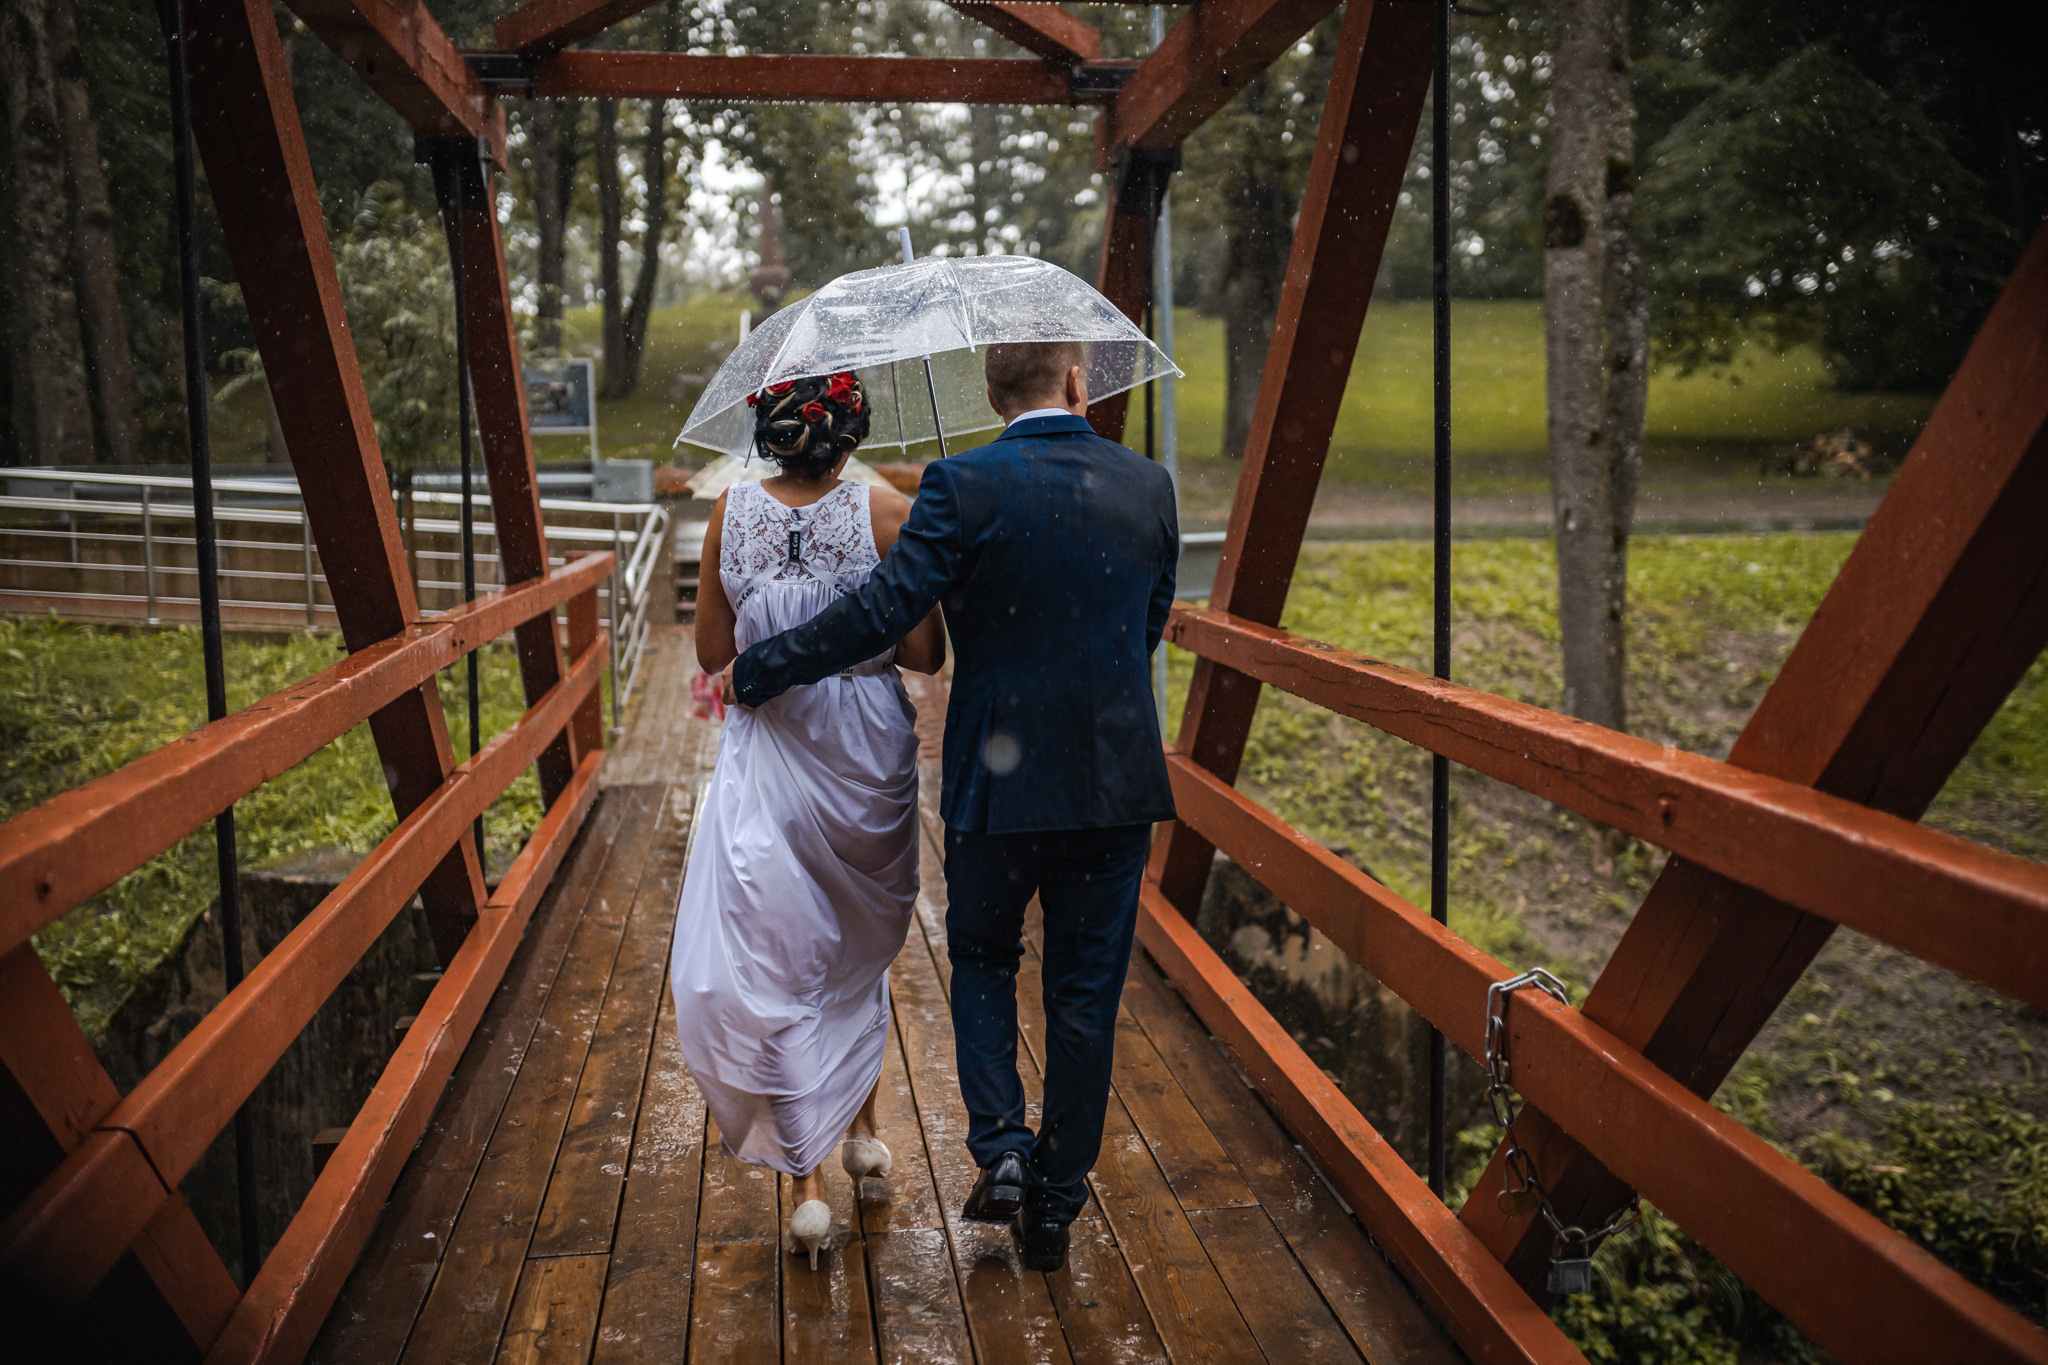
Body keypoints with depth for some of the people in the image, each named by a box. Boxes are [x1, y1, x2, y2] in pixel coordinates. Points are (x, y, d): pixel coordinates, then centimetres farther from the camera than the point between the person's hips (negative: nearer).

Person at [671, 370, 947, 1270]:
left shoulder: (730, 512, -3)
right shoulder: (886, 513, -9)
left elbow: (711, 653, 3)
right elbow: (924, 655, -9)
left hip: (766, 753, 0)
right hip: (867, 756, 1)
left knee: (770, 966, 5)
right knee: (863, 945, 22)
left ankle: (806, 1174, -2)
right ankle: (862, 1129, 37)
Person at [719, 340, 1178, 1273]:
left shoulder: (964, 486, -11)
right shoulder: (1147, 485, 2)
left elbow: (884, 610, -16)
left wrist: (755, 672, -6)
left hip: (999, 776, -2)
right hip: (1117, 779, 3)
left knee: (982, 960, 21)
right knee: (1085, 993, 13)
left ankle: (1001, 1151, 9)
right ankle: (1054, 1203, 22)